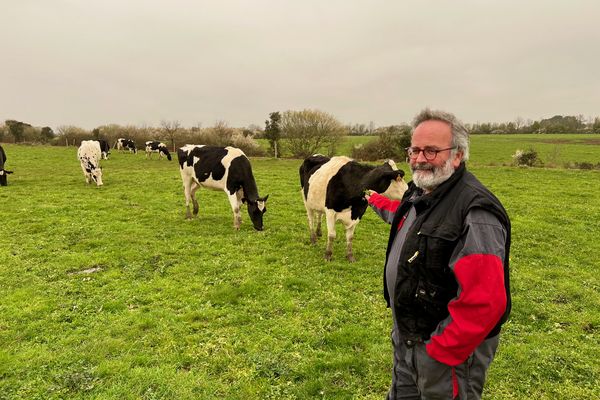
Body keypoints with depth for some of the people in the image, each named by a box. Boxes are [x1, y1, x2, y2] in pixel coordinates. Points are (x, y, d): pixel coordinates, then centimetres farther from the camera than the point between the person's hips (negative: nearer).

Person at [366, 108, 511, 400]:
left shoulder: (475, 213, -29)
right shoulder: (420, 193, 0)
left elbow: (484, 302, -33)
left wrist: (440, 352, -24)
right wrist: (375, 201, 41)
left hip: (448, 346, -8)